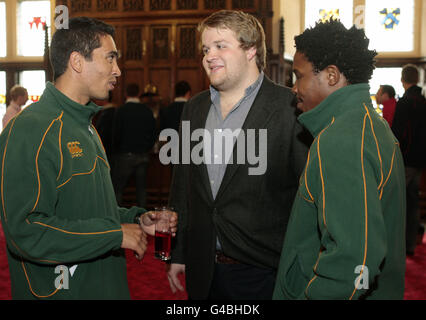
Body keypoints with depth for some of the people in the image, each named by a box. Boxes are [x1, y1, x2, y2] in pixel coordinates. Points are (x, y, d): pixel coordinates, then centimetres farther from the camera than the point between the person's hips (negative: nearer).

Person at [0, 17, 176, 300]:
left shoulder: (84, 125, 14)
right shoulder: (31, 129, -19)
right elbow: (26, 232, -26)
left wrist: (136, 219, 3)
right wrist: (116, 234, -20)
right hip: (60, 290, -9)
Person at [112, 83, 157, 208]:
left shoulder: (121, 110, -9)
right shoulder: (147, 111, 1)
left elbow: (117, 134, -8)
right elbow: (154, 134, 5)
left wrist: (116, 150, 8)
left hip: (125, 155, -4)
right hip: (143, 156, 4)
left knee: (117, 188, 2)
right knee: (141, 188, 12)